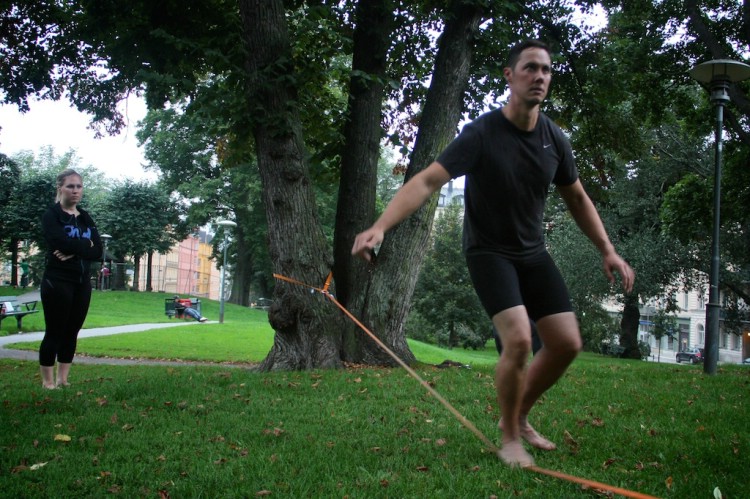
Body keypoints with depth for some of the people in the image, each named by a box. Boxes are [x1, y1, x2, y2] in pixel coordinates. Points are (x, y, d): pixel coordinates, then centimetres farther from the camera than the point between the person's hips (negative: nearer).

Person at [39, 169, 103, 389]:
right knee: (54, 332, -3)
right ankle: (48, 382, 4)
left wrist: (73, 251, -14)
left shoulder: (86, 218, 13)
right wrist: (85, 246, -9)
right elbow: (62, 242, -21)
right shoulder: (51, 215, -3)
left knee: (72, 332, 8)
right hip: (57, 281, -5)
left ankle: (63, 380, 16)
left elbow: (97, 252, 0)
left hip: (82, 283, 6)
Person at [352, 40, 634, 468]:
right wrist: (379, 227, -41)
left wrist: (608, 251, 6)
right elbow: (427, 182, -27)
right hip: (489, 252, -6)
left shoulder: (554, 139, -1)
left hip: (533, 253, 6)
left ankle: (519, 416, 23)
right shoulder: (482, 134, -19)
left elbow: (578, 199, 13)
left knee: (567, 343, -2)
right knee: (519, 339, -23)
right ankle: (510, 439, 0)